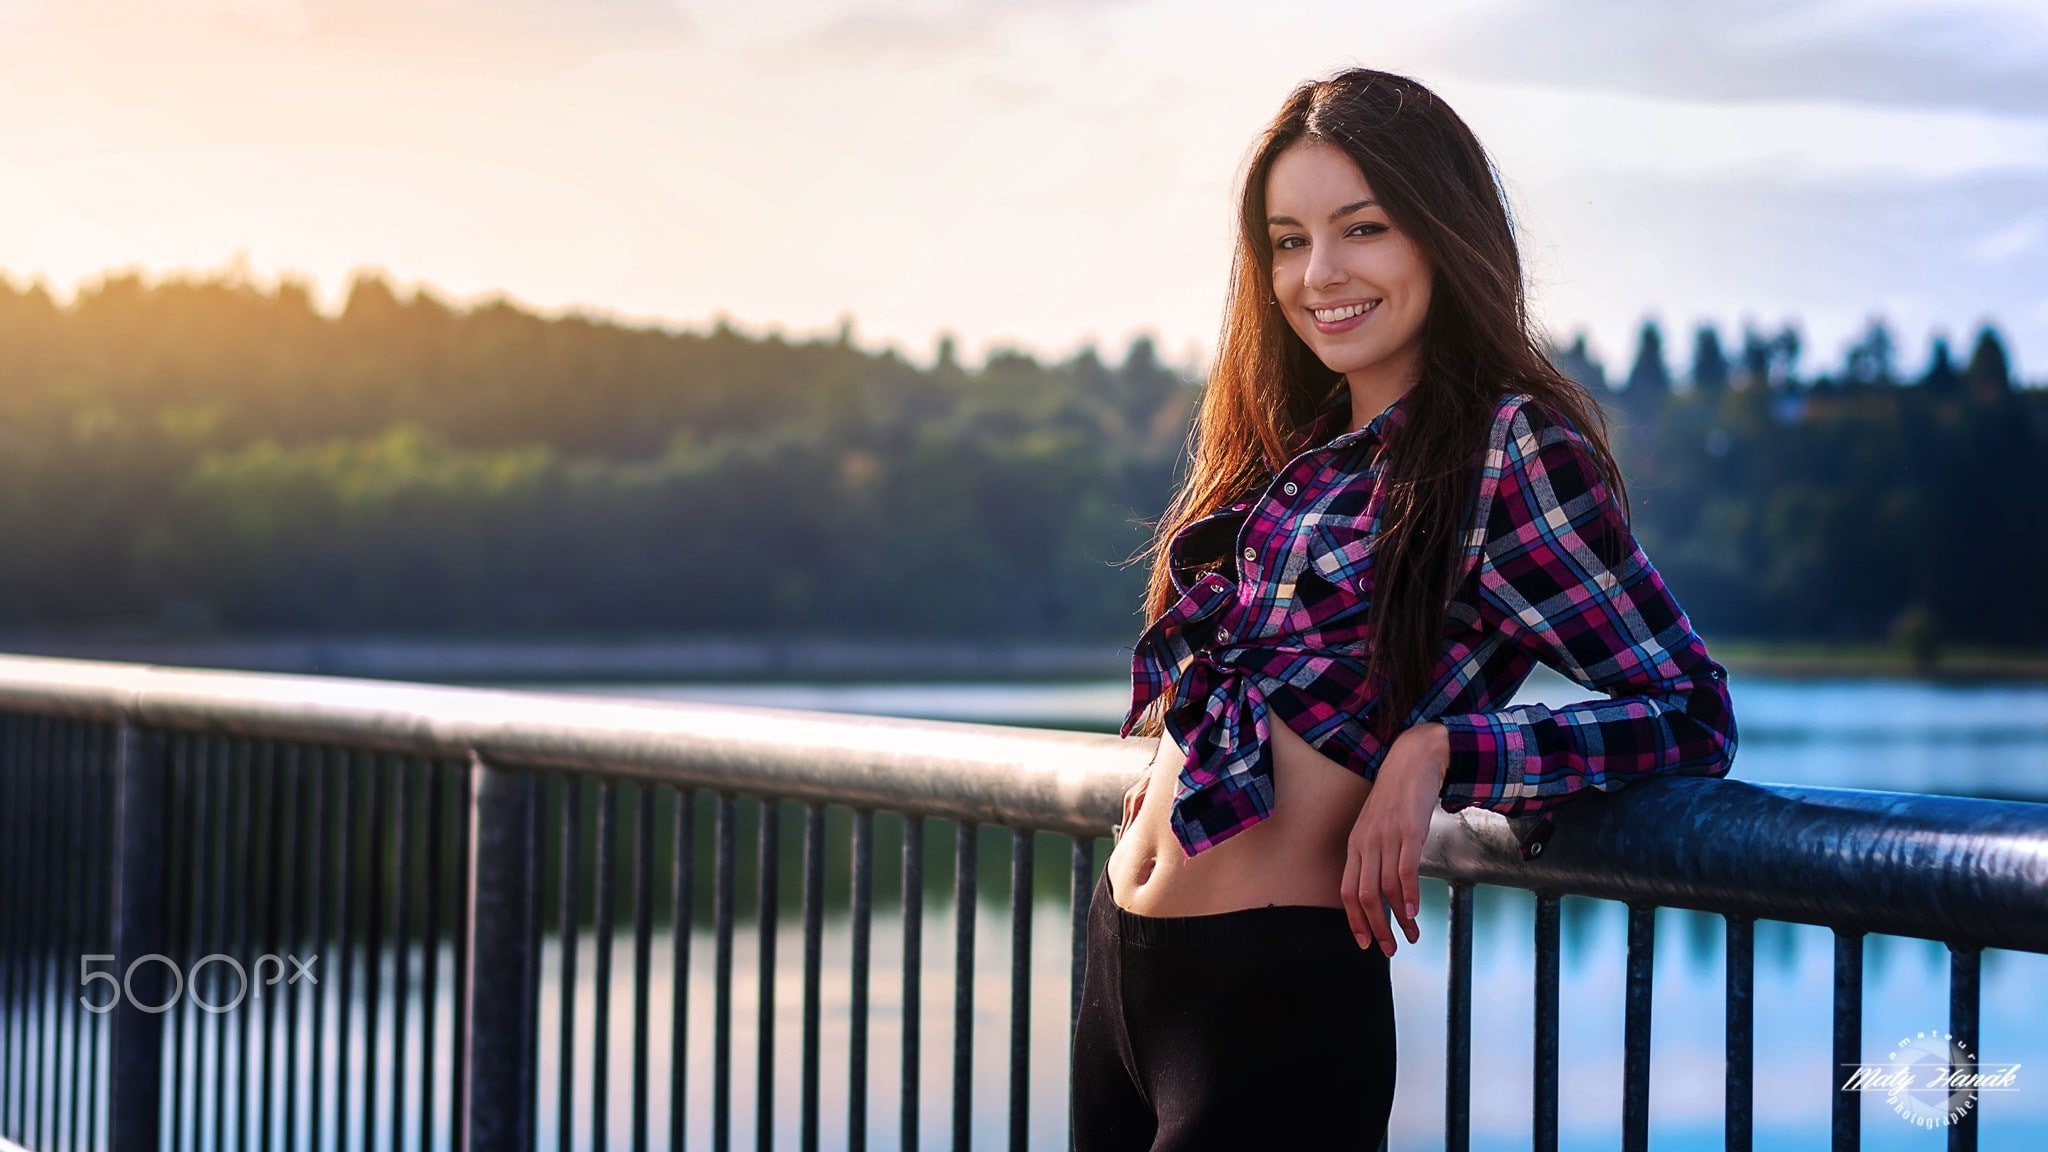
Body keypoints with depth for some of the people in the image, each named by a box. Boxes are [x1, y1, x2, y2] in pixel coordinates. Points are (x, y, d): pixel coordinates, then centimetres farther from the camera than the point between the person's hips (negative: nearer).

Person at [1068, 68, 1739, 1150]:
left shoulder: (1513, 452, -10)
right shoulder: (1292, 450, 11)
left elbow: (1692, 713, -12)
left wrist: (1437, 751, -21)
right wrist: (1185, 756, 7)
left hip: (1278, 990, -7)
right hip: (1121, 963, 7)